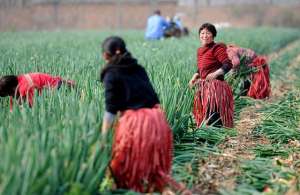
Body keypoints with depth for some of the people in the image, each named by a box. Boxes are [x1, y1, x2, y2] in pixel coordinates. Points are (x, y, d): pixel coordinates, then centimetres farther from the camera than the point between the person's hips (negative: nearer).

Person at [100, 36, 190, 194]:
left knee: (123, 166, 12)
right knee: (153, 165, 17)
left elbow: (110, 110, -5)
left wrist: (102, 137, -2)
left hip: (134, 122, -6)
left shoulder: (111, 75, 1)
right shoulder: (139, 68, 17)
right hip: (156, 118, 6)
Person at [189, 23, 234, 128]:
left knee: (213, 119, -13)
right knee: (204, 115, 13)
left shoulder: (217, 48, -10)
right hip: (203, 87, 9)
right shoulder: (200, 50, 14)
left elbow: (228, 64, -17)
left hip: (215, 86, -9)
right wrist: (195, 76, 7)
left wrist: (215, 74, -27)